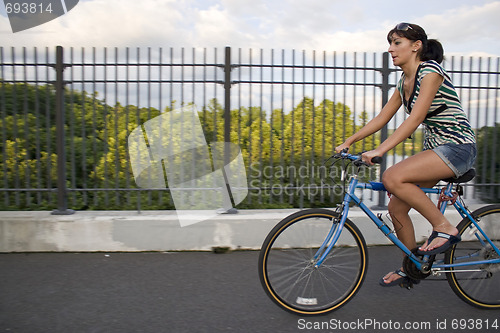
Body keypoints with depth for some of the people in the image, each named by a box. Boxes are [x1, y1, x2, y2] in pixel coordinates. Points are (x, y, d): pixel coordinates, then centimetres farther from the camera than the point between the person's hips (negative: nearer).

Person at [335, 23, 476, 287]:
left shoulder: (430, 71, -13)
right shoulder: (403, 82, 11)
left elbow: (415, 118, -24)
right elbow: (381, 118, 12)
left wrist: (380, 150, -31)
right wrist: (348, 142, 6)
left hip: (457, 147, -8)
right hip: (434, 148, 8)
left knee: (393, 178, -29)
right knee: (396, 207, 3)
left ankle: (445, 228, -10)